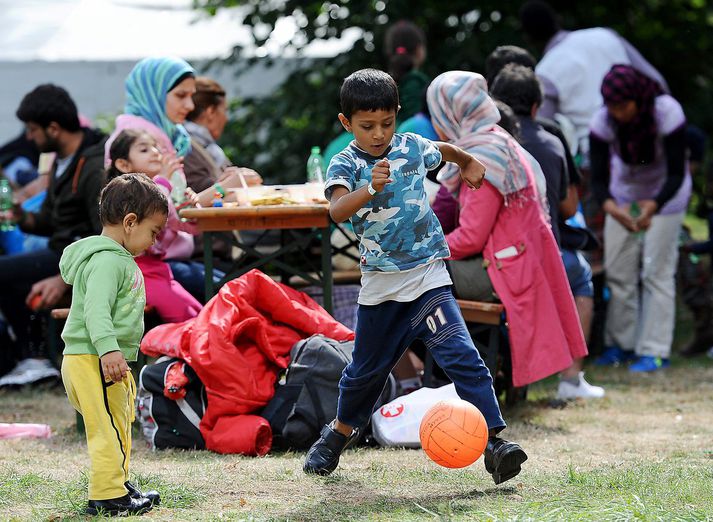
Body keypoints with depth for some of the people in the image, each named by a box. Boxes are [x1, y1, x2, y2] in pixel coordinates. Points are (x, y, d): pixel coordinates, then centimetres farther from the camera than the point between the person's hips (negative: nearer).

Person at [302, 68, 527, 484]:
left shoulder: (412, 148, 1)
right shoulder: (345, 165, -10)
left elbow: (444, 150, 26)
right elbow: (337, 211, -31)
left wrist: (469, 162, 43)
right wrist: (369, 188, -48)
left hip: (427, 276, 1)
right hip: (380, 286, -1)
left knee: (461, 355, -16)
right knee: (367, 369, 15)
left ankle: (494, 441, -21)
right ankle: (341, 432, 42)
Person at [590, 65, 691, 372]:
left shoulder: (668, 113, -32)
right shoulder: (602, 123, -24)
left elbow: (676, 173, -31)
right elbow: (599, 177, -25)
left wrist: (653, 206, -48)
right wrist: (610, 207, -47)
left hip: (665, 193, -3)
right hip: (625, 193, 3)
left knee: (657, 271, -10)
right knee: (618, 269, 1)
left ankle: (655, 351, -7)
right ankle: (620, 344, 14)